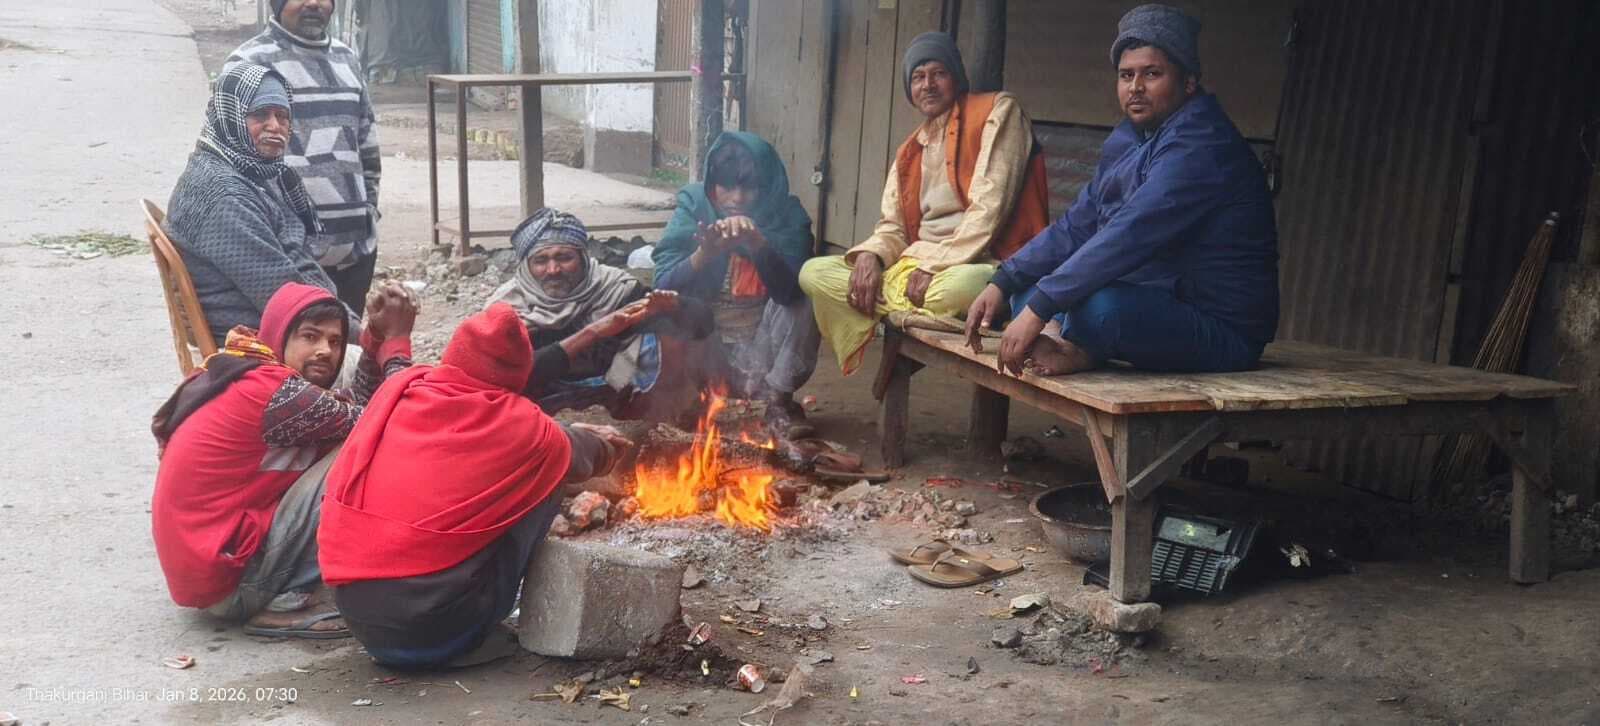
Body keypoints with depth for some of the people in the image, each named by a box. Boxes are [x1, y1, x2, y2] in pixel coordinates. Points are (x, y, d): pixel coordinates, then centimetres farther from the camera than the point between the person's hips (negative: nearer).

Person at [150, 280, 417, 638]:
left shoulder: (243, 373, 10)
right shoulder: (277, 392, -19)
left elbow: (357, 407, 10)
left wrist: (376, 337, 0)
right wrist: (396, 340, -6)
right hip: (229, 583, -10)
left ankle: (283, 594, 8)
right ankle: (288, 603, -9)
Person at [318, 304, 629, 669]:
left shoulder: (399, 389, 4)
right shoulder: (519, 425, -5)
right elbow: (576, 459, 16)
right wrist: (600, 444, 42)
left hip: (354, 612, 5)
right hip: (434, 628, -5)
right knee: (544, 487, 7)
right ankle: (475, 634, 13)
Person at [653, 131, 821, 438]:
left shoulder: (787, 215, -8)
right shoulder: (694, 205, -6)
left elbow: (790, 291, -24)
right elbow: (664, 285, -16)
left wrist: (757, 244, -40)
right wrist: (705, 252, -34)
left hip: (762, 344, 0)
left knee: (806, 302, -24)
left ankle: (779, 401, -11)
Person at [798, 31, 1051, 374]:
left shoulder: (998, 112, -1)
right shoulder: (910, 152, 21)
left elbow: (990, 207, -12)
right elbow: (893, 228, 16)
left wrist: (935, 266, -18)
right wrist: (869, 256, -8)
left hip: (975, 264, -6)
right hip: (914, 265, 7)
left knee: (963, 288, -42)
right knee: (814, 273, -4)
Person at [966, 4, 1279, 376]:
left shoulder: (1199, 144, -18)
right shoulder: (1128, 142, 12)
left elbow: (1131, 236, -29)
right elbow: (1076, 227, 12)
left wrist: (1038, 309, -32)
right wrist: (1001, 284, 1)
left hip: (1222, 333, -9)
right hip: (1154, 306, 9)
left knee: (1098, 305, -37)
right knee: (1027, 286, 10)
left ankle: (1080, 350, -6)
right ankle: (1074, 345, -15)